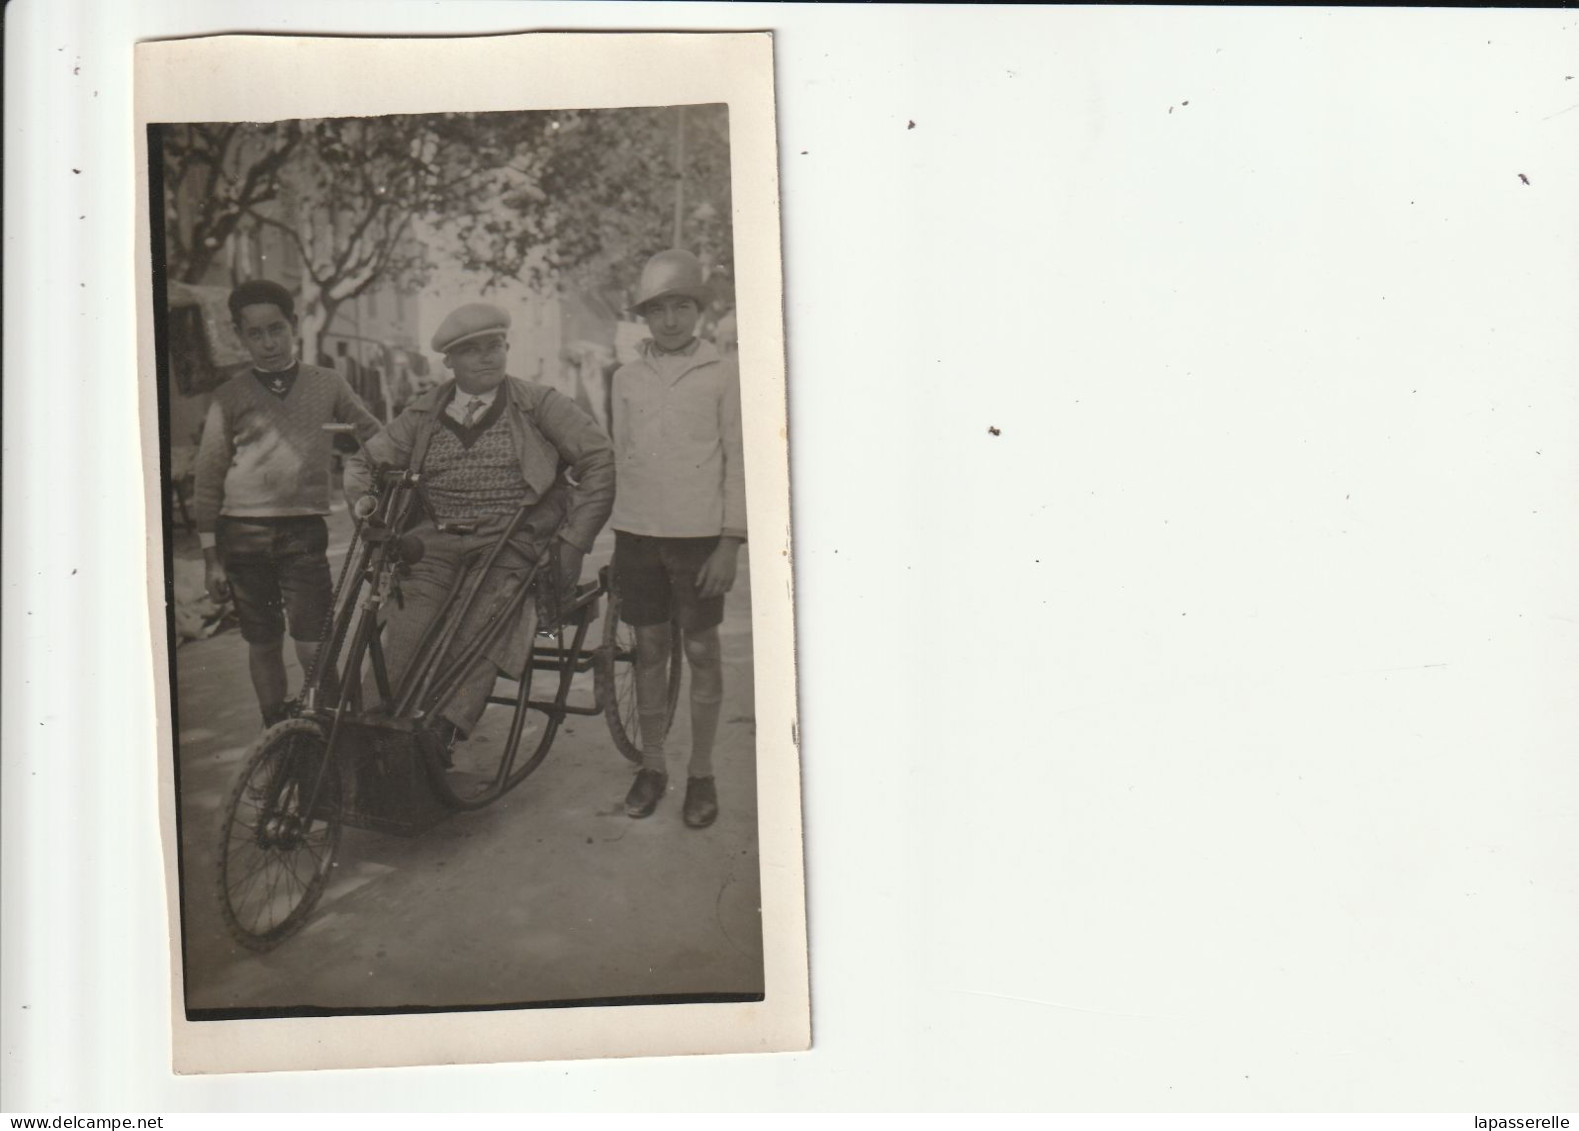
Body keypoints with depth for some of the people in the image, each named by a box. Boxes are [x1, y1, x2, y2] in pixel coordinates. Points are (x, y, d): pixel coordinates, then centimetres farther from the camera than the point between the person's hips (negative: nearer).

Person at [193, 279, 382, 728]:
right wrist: (211, 557, 2)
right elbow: (207, 479, 5)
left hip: (303, 531, -1)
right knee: (264, 644, 8)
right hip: (243, 534, 1)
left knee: (313, 648, -9)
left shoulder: (327, 384, 4)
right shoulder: (230, 397, 3)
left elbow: (376, 437, 15)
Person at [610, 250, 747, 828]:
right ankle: (652, 765, 21)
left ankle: (701, 774, 14)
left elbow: (738, 460, -2)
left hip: (699, 532, -3)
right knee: (649, 647, 9)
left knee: (701, 649, 3)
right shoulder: (627, 377, 10)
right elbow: (621, 456, 15)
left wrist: (730, 543, -9)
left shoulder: (723, 373, -1)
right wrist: (616, 539, 12)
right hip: (637, 531, 3)